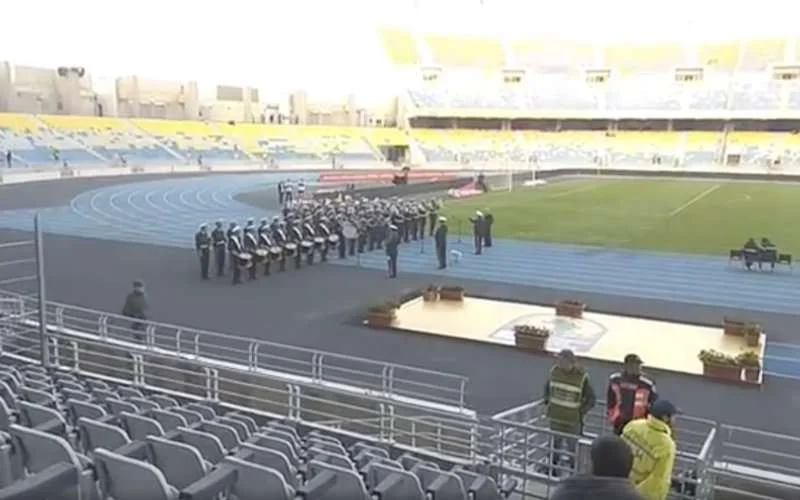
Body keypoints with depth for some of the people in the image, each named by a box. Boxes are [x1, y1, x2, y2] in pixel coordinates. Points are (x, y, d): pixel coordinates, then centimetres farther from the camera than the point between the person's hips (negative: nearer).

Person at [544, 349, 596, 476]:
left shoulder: (582, 377, -15)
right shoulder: (554, 371, -5)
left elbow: (591, 399, -4)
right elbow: (548, 386, 15)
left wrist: (581, 412, -8)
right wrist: (547, 401, 8)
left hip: (573, 419, -3)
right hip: (555, 417, 3)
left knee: (572, 446, 5)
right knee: (555, 443, 13)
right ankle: (553, 468, 28)